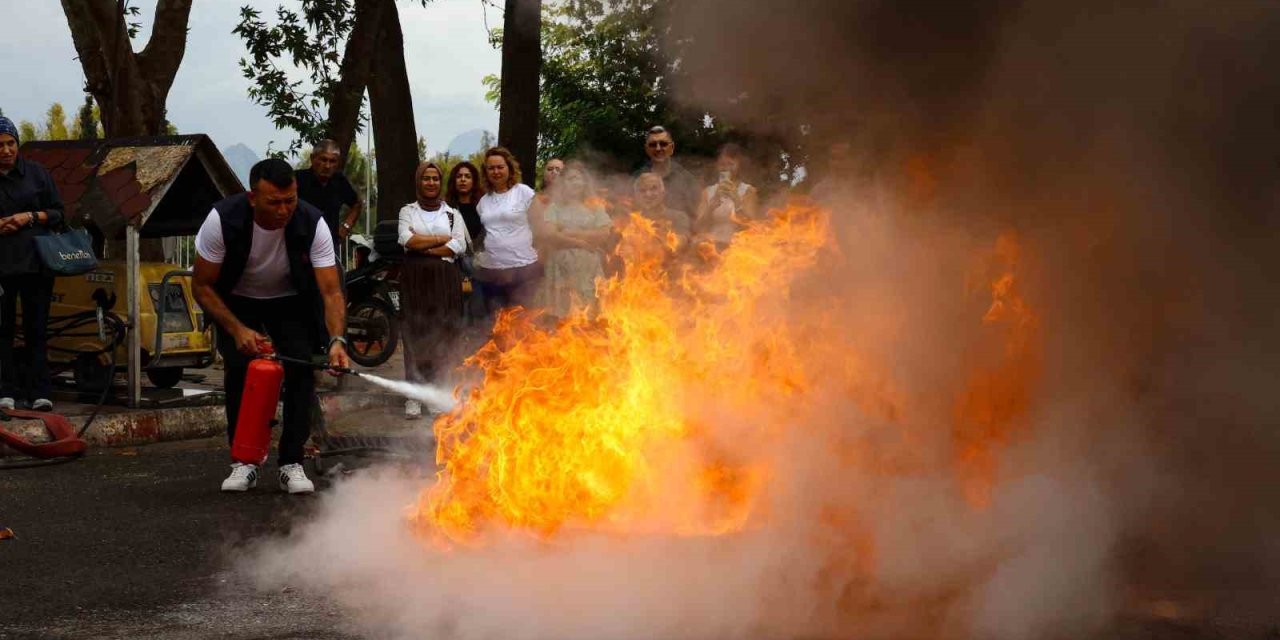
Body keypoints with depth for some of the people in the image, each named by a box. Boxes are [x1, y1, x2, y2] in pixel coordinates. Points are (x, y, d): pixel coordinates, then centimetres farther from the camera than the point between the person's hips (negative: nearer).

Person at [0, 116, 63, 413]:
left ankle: (39, 392, -1)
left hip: (35, 262, 0)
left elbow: (58, 212, 9)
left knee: (36, 328, -1)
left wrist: (30, 217, -8)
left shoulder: (36, 173, 7)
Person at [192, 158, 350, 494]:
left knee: (301, 368, -17)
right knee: (239, 369, -19)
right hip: (237, 303, -1)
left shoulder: (312, 224, -29)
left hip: (290, 302, 1)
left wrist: (337, 341, -47)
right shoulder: (223, 220, -31)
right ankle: (244, 462, -5)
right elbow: (202, 286, -19)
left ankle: (291, 464, -8)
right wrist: (238, 330, -28)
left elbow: (331, 291, -30)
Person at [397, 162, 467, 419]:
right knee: (416, 333, -4)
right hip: (415, 278, -1)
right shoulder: (408, 211, 12)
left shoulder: (452, 213, 13)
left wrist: (423, 246, -7)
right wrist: (443, 239, -4)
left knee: (444, 333, -3)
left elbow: (459, 246, -3)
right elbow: (407, 240, -6)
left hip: (445, 278, 1)